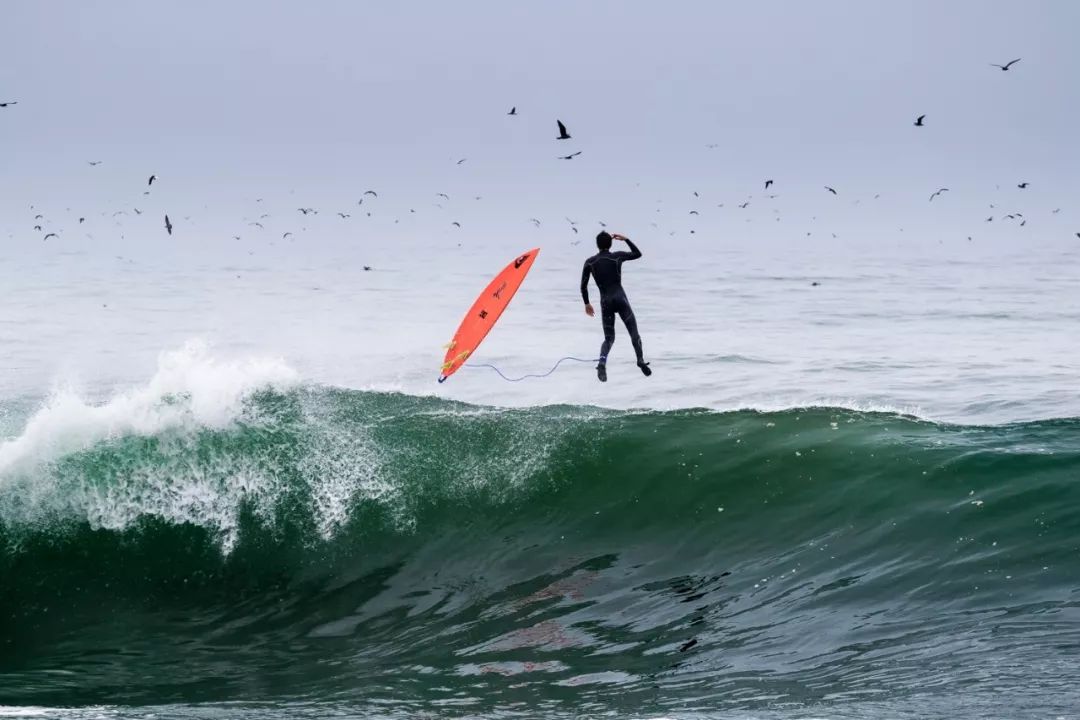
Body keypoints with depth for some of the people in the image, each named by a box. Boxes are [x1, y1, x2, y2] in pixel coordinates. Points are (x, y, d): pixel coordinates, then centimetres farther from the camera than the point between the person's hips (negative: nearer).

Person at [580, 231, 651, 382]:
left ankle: (602, 362, -18)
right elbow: (638, 254, 18)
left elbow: (583, 286, 4)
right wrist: (626, 239, 23)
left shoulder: (590, 262, 4)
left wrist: (587, 304, 16)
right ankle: (641, 361, -5)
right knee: (634, 333, 9)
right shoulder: (617, 256, 1)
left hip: (605, 302, 2)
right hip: (620, 299, -2)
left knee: (609, 338, 9)